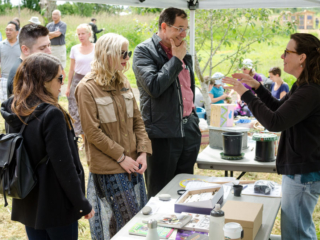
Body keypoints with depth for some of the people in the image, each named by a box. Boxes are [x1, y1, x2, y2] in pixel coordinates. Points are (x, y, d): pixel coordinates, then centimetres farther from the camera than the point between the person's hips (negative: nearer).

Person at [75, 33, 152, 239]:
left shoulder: (123, 83, 8)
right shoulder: (87, 88, -12)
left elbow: (137, 120, 9)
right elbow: (92, 132, -15)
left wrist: (143, 152, -2)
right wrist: (121, 156, -14)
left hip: (133, 164, 7)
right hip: (108, 169, -6)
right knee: (120, 223, 4)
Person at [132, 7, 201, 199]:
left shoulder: (184, 52, 13)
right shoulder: (144, 51, -8)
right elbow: (154, 86, -22)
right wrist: (176, 59, -13)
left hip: (189, 131, 7)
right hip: (163, 134, -6)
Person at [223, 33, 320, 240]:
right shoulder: (303, 87, 9)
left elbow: (274, 122, -29)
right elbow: (279, 108, 21)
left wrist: (246, 94, -21)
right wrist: (257, 87, 10)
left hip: (303, 173, -11)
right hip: (302, 170, 11)